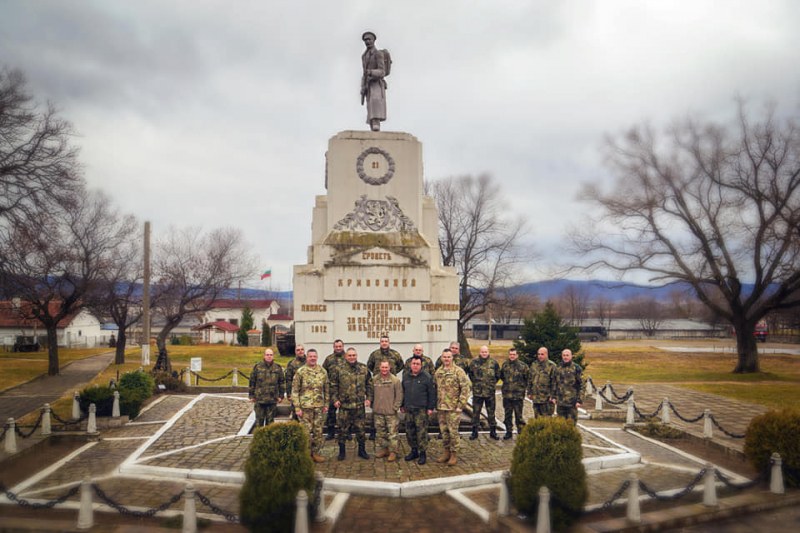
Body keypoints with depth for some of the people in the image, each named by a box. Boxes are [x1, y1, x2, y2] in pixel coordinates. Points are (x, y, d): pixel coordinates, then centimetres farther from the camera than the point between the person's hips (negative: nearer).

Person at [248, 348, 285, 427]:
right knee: (259, 420, 3)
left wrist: (281, 396, 5)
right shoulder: (257, 366, 0)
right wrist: (251, 395, 2)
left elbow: (282, 382, 9)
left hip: (272, 400, 1)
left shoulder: (277, 368, 4)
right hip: (259, 399, -1)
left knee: (270, 420, 9)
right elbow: (252, 382, 3)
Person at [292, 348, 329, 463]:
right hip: (305, 406, -3)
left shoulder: (322, 371, 6)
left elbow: (326, 389, 14)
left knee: (318, 431, 8)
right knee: (306, 431, 0)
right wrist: (297, 408, -9)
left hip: (319, 406, 4)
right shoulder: (300, 372, -4)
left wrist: (326, 404, 9)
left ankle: (315, 452, 20)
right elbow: (295, 391, -4)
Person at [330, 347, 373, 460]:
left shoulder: (364, 369, 5)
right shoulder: (339, 369, -3)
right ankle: (342, 451, 19)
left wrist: (368, 398, 5)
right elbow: (333, 386, 0)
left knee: (360, 429, 9)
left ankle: (362, 450, 23)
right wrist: (335, 399, -6)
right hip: (344, 405, -2)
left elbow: (369, 384, 12)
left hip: (360, 405, 2)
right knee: (343, 429, 6)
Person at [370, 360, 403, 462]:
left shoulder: (395, 380, -7)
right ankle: (383, 449, 26)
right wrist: (371, 403, 4)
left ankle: (393, 452, 6)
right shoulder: (374, 379, 3)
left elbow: (399, 395, -5)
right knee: (380, 432, 14)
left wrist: (395, 407, -9)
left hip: (391, 412, -4)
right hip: (378, 411, 4)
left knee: (392, 432, -2)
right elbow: (371, 393, 11)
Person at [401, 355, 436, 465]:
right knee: (409, 431, 10)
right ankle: (414, 451, 25)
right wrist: (402, 405, 16)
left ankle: (423, 453, 6)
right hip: (408, 409, 5)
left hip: (421, 409, -5)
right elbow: (403, 392, 18)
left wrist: (431, 407, -8)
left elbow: (432, 393, -6)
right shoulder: (406, 376, 10)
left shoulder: (426, 377, -6)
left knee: (421, 432, -4)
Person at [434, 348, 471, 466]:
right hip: (441, 408, 5)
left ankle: (454, 455, 10)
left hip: (453, 408, -5)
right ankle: (446, 453, 23)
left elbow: (466, 388, -10)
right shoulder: (438, 372, 10)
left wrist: (461, 405, -13)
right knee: (444, 431, 11)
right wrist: (436, 404, 11)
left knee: (453, 431, -1)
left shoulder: (458, 371, -8)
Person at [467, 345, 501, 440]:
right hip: (477, 392, 0)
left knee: (491, 413, 8)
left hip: (490, 392, 0)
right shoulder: (474, 362, 0)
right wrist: (476, 382, 7)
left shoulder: (493, 363, 0)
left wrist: (492, 384, 7)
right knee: (476, 412, 5)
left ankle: (493, 431, 19)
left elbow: (498, 375, 11)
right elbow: (470, 374, 12)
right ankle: (474, 432, 14)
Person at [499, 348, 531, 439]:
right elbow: (501, 376, 21)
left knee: (518, 415, 1)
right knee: (507, 414, 12)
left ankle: (521, 432, 9)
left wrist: (523, 388, 1)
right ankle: (508, 432, 23)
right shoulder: (505, 364, 5)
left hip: (518, 395, -4)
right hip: (506, 394, 4)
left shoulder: (523, 366, -7)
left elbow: (528, 379, 1)